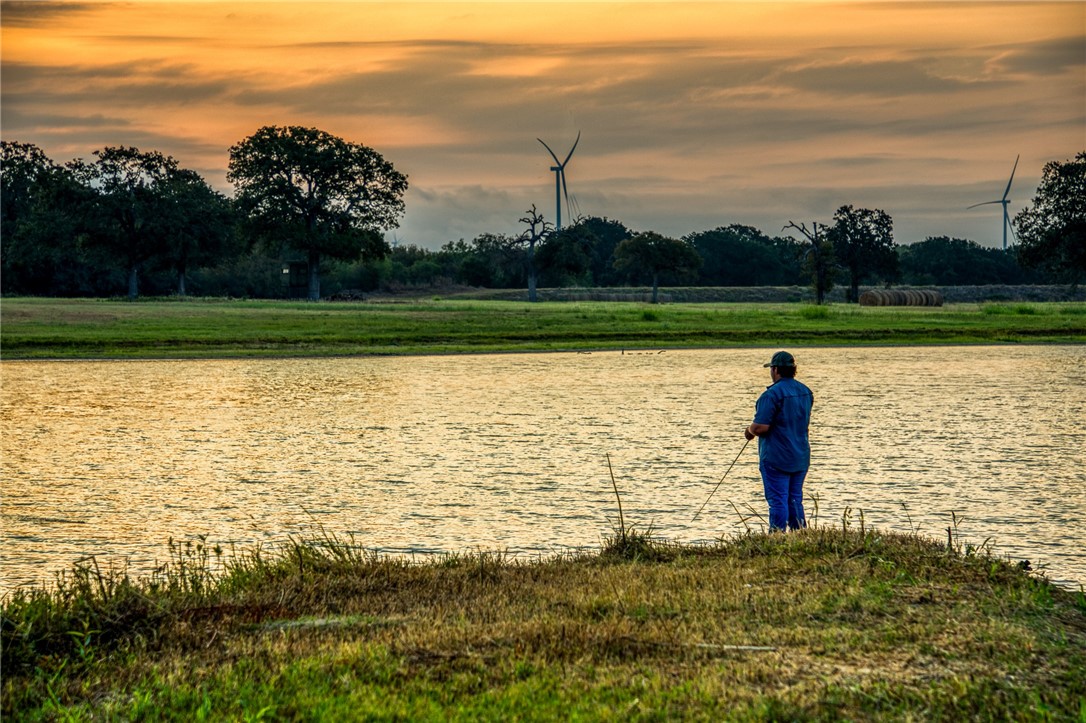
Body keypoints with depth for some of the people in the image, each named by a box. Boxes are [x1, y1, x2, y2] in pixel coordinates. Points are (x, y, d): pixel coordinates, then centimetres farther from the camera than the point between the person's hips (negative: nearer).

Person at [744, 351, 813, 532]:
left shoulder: (772, 394, -18)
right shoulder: (806, 392, 9)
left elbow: (760, 427, -22)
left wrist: (749, 431, 0)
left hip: (776, 458, -7)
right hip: (801, 457, 7)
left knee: (778, 501, -4)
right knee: (795, 501, 13)